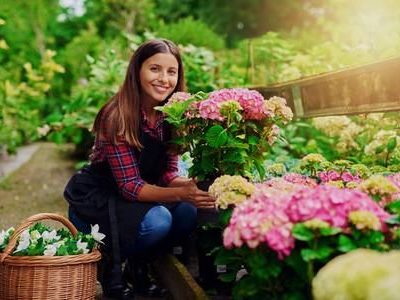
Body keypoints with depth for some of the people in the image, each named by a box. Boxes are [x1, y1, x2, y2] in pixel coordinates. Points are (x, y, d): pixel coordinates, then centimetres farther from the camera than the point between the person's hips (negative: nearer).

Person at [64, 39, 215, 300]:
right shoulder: (117, 116, -24)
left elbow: (167, 173, -4)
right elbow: (129, 185, -26)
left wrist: (191, 185, -26)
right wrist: (180, 194, -39)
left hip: (134, 198, 6)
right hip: (95, 200, -6)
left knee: (187, 213, -21)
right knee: (157, 221, -31)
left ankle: (138, 267, 5)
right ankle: (109, 267, -2)